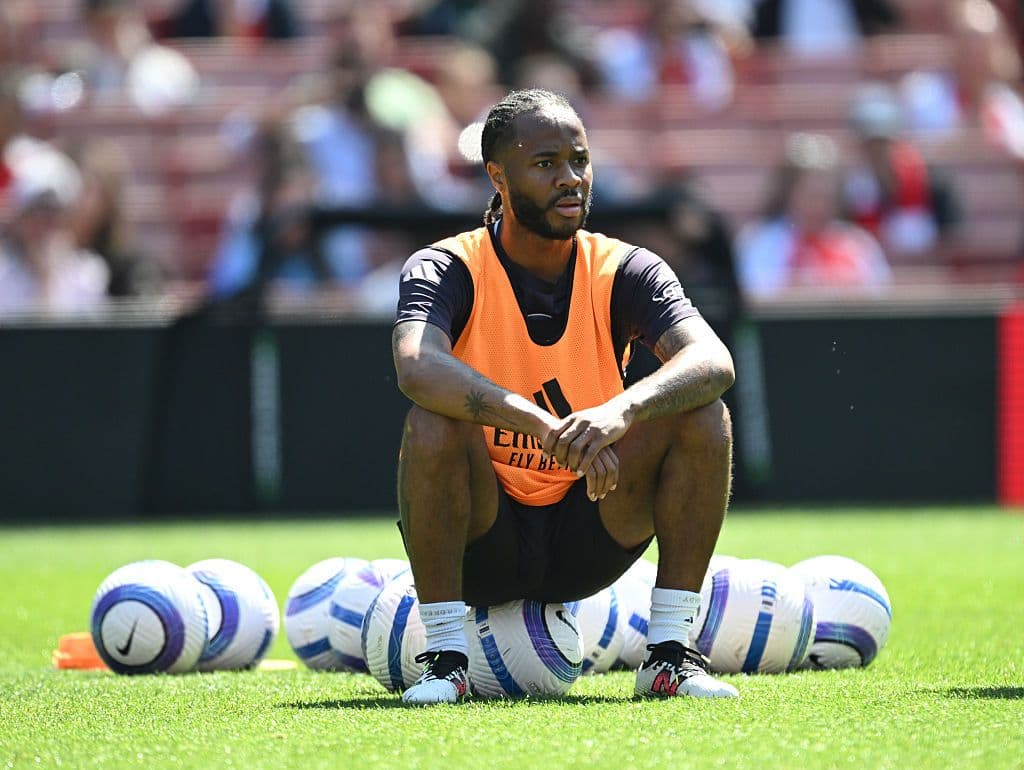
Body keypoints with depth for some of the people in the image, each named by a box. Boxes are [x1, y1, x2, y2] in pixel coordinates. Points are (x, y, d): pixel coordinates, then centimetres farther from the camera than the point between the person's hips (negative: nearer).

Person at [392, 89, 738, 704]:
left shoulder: (623, 271, -4)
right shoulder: (446, 270, -11)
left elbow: (713, 362, -23)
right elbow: (418, 368, -34)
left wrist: (621, 410, -44)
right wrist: (548, 429, -47)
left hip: (586, 544, 2)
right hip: (482, 542, -2)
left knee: (702, 414, -18)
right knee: (434, 424, -31)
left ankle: (671, 653, -14)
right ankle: (445, 658, -21)